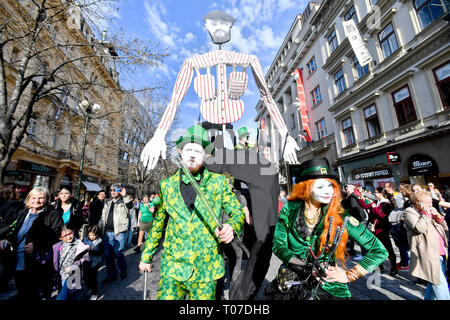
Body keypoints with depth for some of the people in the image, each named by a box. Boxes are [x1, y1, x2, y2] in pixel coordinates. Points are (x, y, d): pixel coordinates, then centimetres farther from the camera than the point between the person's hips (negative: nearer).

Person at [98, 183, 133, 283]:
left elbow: (130, 206, -25)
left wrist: (125, 196, -30)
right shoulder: (107, 203, 17)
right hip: (108, 232, 6)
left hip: (119, 232, -5)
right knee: (108, 254, 9)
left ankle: (123, 270, 23)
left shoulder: (124, 202, -1)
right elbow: (103, 217, 24)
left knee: (118, 252, -3)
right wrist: (99, 229, 18)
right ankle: (111, 275, 25)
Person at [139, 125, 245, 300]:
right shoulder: (167, 185, 3)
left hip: (206, 270, 0)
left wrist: (231, 227, -23)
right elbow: (158, 224, 12)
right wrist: (146, 256, 17)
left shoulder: (219, 182, -4)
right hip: (173, 267, 1)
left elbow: (238, 212, -1)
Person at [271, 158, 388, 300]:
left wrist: (347, 276, -6)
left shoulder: (340, 217, -8)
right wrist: (307, 268, -16)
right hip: (293, 280, 0)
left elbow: (380, 251, -1)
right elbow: (278, 245, -6)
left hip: (327, 286, 0)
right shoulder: (290, 209, -8)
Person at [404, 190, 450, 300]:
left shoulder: (430, 212, 17)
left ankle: (429, 298, 31)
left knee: (434, 281, 17)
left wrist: (438, 216, 4)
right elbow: (419, 228, -23)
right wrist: (426, 213, -16)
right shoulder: (410, 212, -8)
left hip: (440, 253, 8)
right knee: (440, 284, -7)